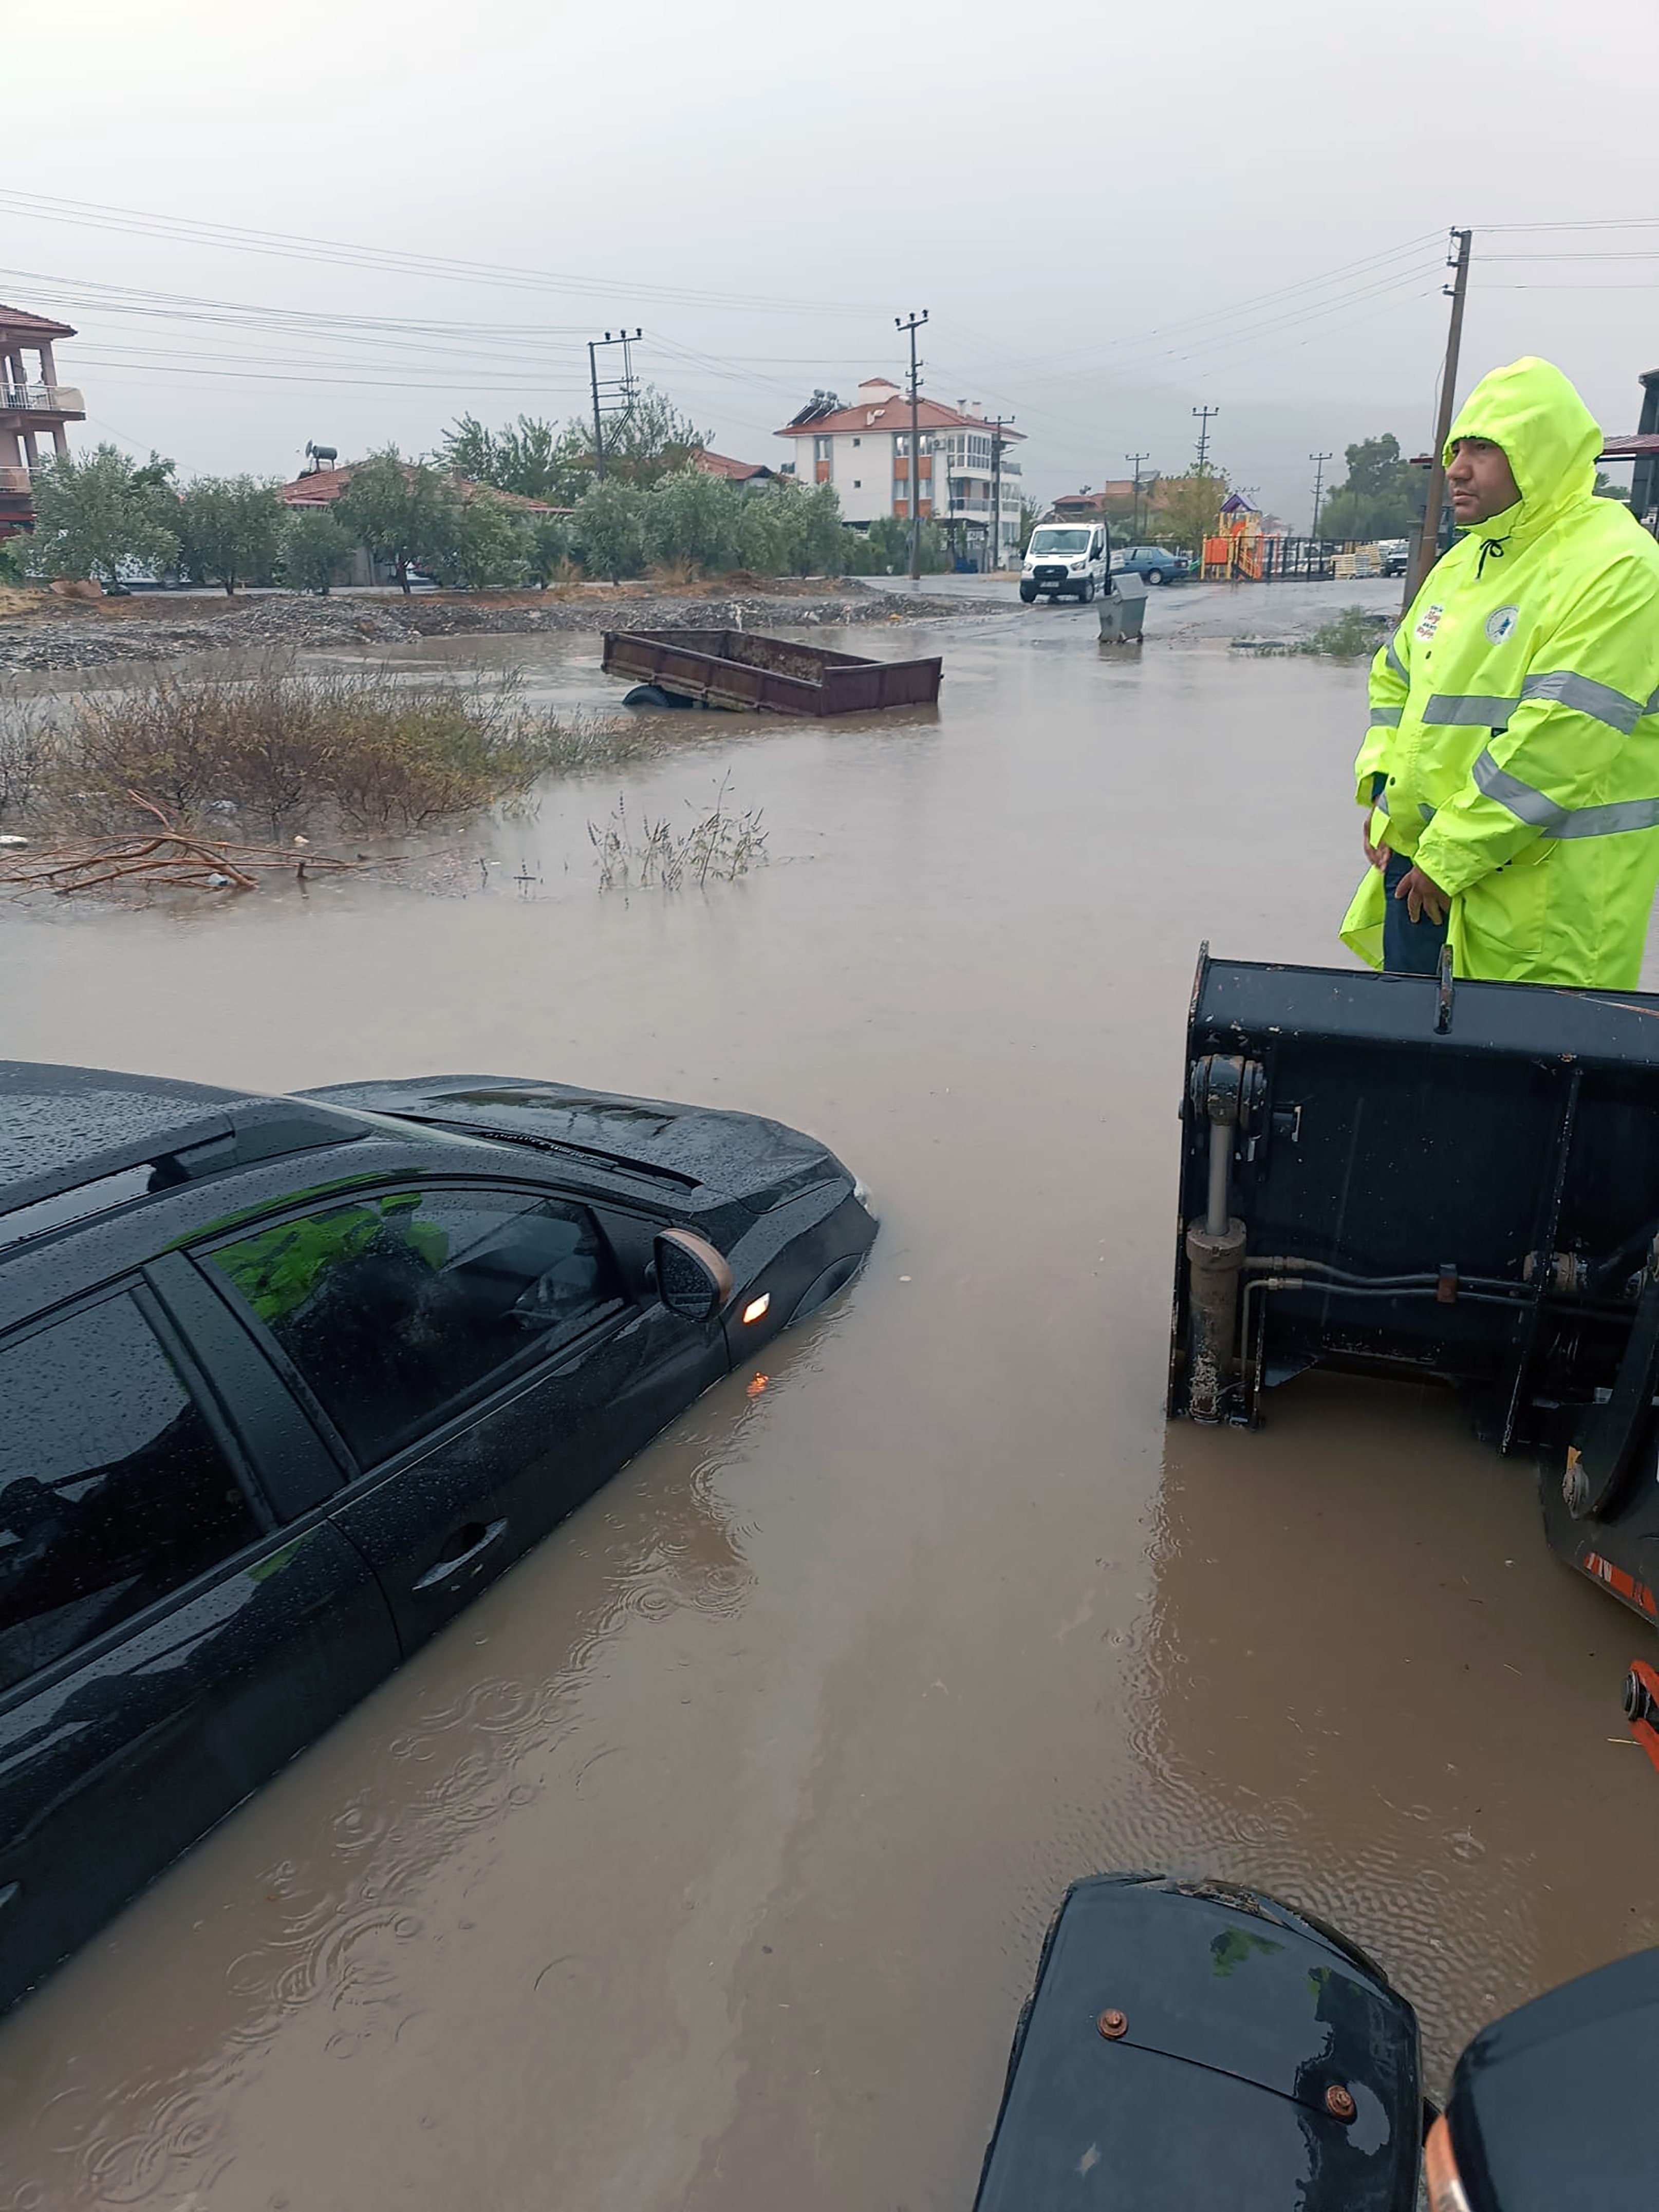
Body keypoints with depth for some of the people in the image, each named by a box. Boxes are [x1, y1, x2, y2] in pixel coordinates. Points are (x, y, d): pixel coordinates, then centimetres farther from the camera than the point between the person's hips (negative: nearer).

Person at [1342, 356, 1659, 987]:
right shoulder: (1462, 562, 15)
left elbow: (1559, 740, -22)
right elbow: (1396, 679, 23)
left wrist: (1451, 858, -21)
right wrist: (1380, 790, 6)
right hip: (1416, 863, 8)